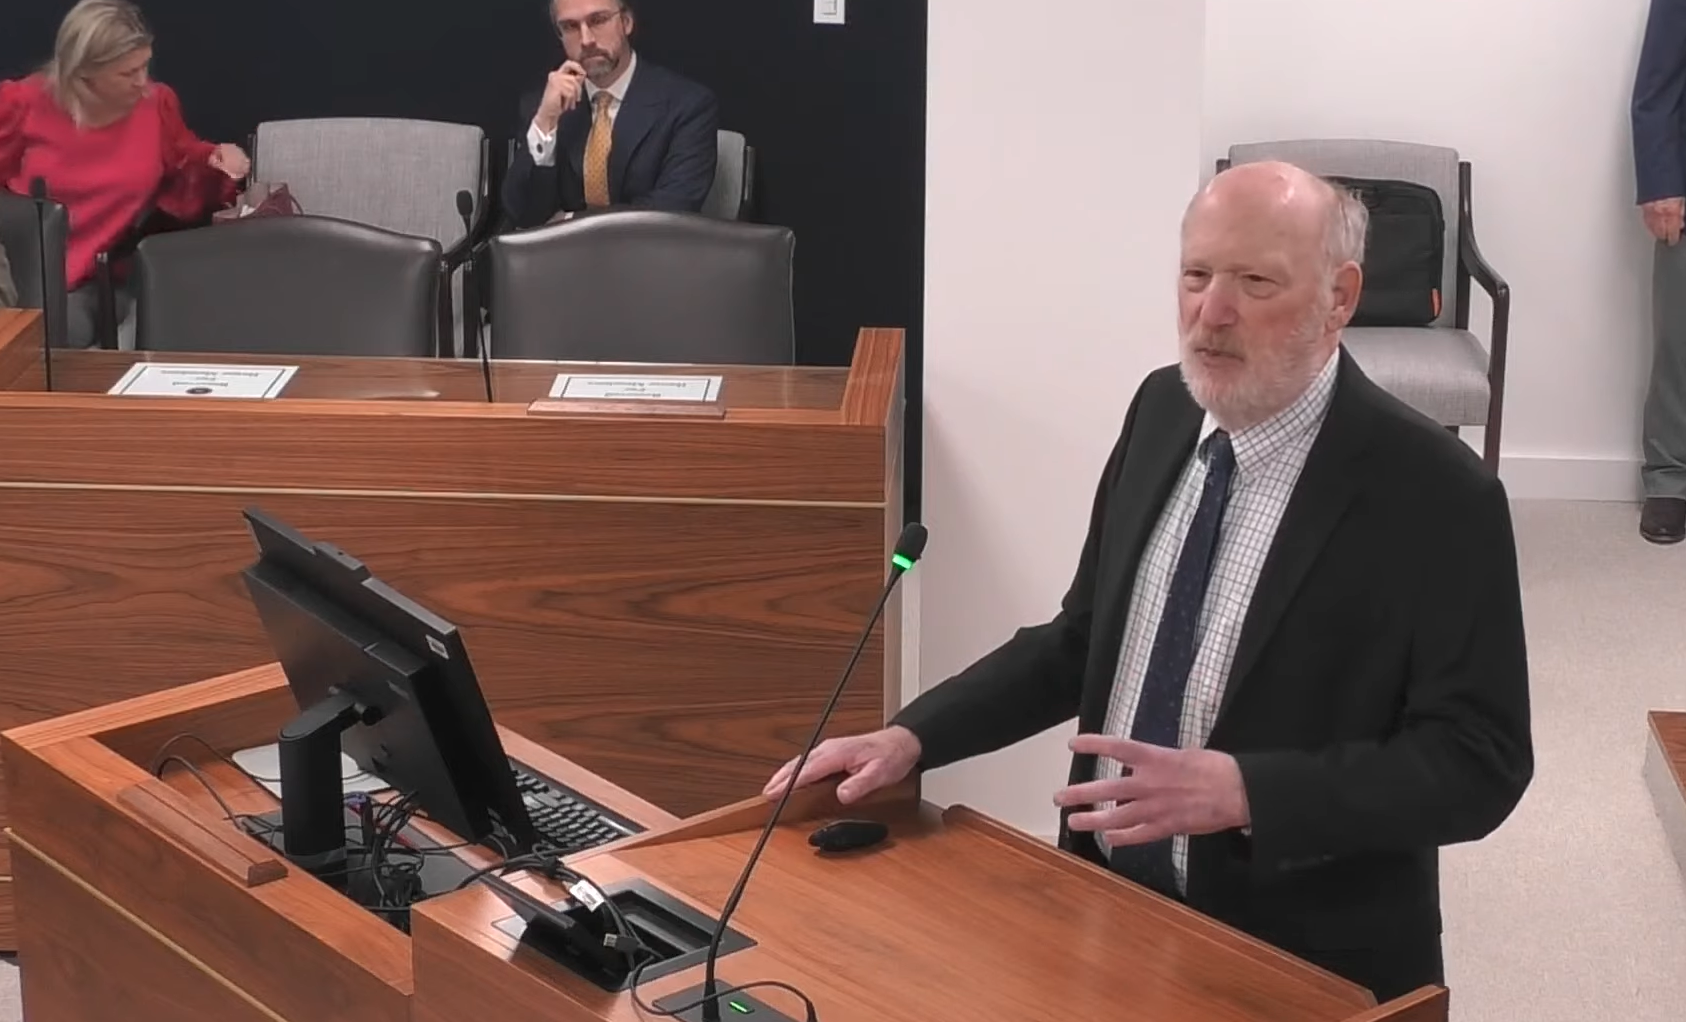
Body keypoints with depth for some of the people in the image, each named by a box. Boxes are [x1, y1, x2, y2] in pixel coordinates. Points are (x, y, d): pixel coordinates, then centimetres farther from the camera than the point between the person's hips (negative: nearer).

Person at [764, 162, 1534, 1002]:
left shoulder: (1435, 496, -15)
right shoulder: (1164, 410, 4)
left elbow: (1477, 760, -15)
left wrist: (1245, 790, -26)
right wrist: (912, 736, 0)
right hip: (1105, 905, 5)